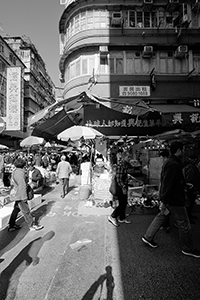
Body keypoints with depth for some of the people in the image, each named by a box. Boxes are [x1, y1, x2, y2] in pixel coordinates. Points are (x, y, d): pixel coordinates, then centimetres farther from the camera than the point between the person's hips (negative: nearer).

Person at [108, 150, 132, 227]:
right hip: (121, 188, -10)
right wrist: (123, 188, -22)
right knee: (122, 204, -3)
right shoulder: (120, 165, -22)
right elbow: (118, 179, -24)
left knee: (124, 203, 16)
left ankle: (122, 218, 29)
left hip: (124, 187, 10)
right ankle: (112, 217, 9)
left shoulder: (124, 164, 10)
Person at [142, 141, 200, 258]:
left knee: (161, 217, 18)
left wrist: (184, 184, 25)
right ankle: (188, 249, 26)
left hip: (169, 198, 10)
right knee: (184, 224, 7)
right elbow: (167, 184, -27)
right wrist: (164, 201, -26)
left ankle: (148, 237, 28)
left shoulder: (169, 162, 8)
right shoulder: (174, 164, -24)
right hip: (175, 200, -10)